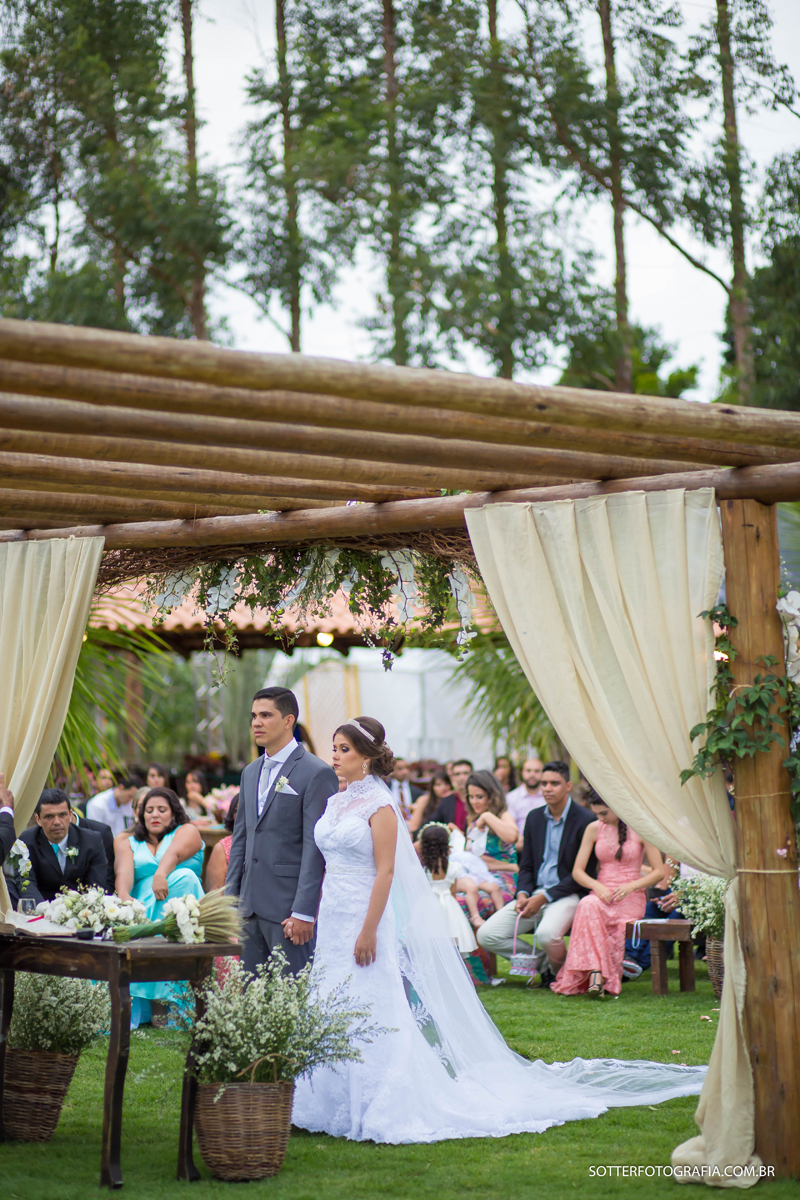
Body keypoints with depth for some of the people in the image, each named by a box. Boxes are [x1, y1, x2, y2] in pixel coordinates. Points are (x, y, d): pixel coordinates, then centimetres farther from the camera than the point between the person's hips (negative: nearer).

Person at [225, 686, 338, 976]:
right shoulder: (250, 773, 17)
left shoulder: (316, 773, -8)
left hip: (288, 906, -7)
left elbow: (316, 848, -13)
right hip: (251, 908, 7)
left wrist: (303, 912, -17)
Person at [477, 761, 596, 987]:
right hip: (535, 894, 6)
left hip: (567, 894, -6)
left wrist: (544, 897, -16)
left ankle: (560, 972, -3)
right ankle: (543, 962, 6)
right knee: (486, 935, -11)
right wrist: (522, 894, -6)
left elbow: (583, 873, -10)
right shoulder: (534, 818, 12)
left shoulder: (585, 821, -8)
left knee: (546, 934, -37)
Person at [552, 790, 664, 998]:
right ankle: (596, 973, -44)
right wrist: (597, 887, -13)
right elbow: (577, 871, 7)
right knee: (588, 906, -36)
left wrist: (631, 886, -17)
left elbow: (659, 872, 0)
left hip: (630, 898, -3)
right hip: (600, 894, 3)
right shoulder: (594, 829, 10)